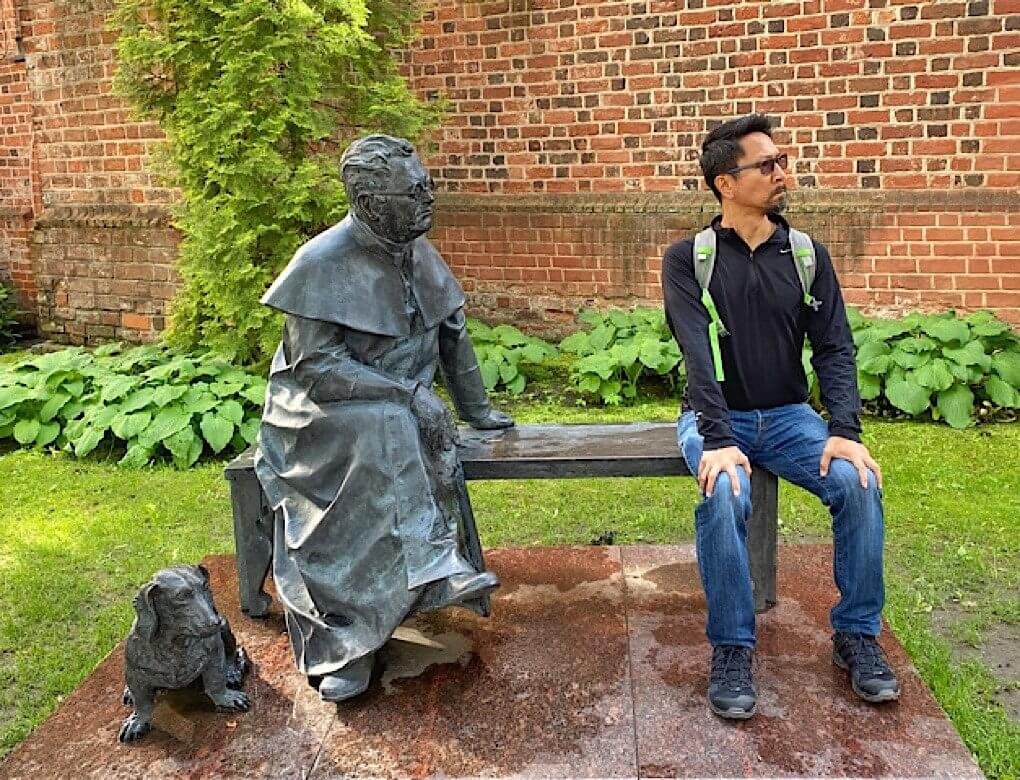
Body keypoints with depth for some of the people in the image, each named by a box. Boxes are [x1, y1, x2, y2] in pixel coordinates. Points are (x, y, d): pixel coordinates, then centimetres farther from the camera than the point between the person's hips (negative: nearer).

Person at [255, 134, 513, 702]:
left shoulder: (418, 254, 3)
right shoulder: (325, 263, -16)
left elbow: (452, 333, 13)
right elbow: (317, 363, -18)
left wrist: (476, 408, 14)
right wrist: (405, 392, -24)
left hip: (402, 403, 5)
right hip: (328, 409, -5)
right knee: (386, 431, -37)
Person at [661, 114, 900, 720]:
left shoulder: (808, 255, 4)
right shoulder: (688, 259, -6)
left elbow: (835, 348, -3)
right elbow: (697, 353, -19)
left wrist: (845, 430, -19)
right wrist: (718, 440, -32)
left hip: (789, 416, 3)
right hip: (716, 417, -3)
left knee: (861, 484, -23)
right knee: (725, 495, -34)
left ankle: (858, 634, -1)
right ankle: (732, 649, -15)